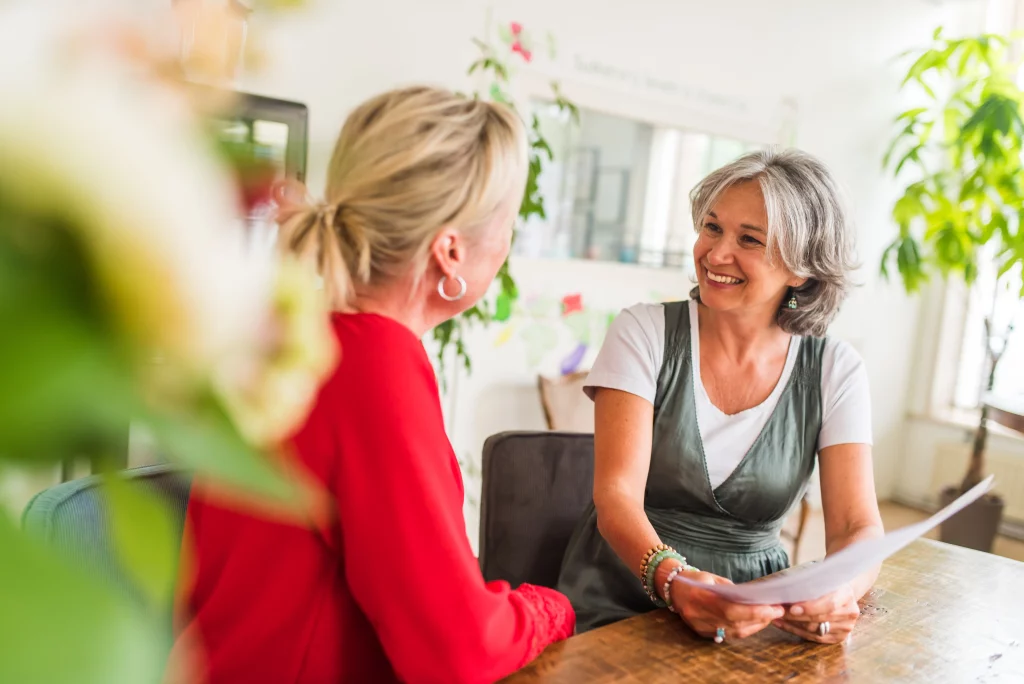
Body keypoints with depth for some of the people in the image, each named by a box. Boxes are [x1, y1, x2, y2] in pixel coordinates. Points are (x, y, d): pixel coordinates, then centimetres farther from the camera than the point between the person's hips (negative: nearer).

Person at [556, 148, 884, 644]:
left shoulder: (834, 370, 2)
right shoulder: (645, 333, -4)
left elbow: (857, 527, -3)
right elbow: (616, 496, -13)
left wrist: (839, 592, -26)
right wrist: (672, 579, -33)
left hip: (751, 615, 3)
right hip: (620, 600, -2)